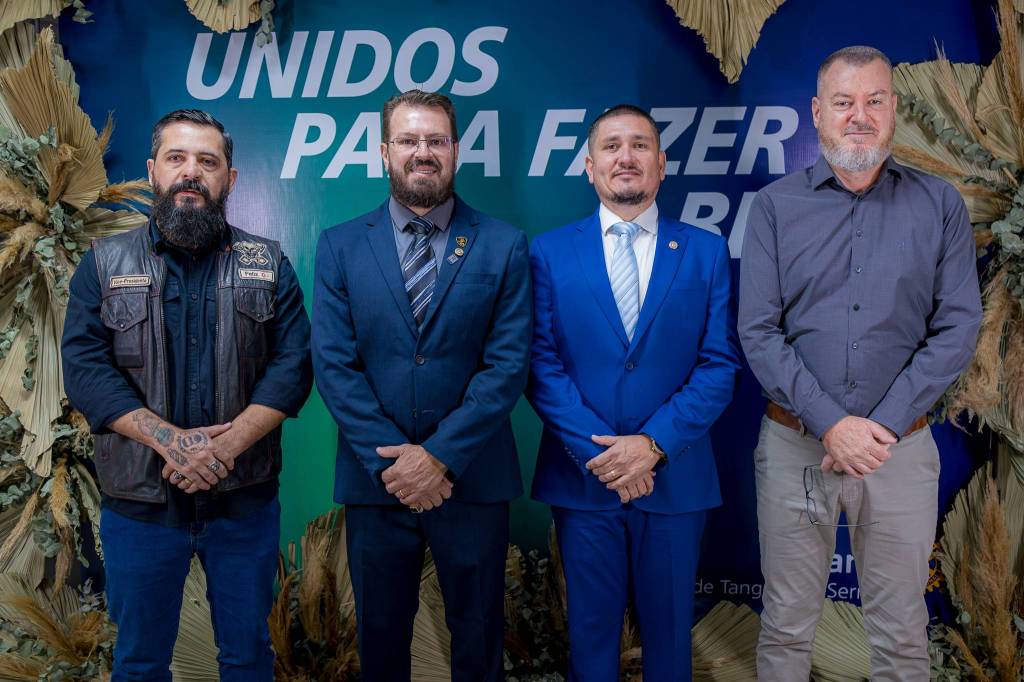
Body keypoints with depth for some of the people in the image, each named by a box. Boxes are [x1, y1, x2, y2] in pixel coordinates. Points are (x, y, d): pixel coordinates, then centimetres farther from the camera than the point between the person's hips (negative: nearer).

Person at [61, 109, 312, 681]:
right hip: (140, 502, 0)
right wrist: (171, 441, -19)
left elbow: (293, 364, -5)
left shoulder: (268, 264, 3)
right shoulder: (104, 265, 3)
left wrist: (226, 445, -18)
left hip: (245, 499, 0)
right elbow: (85, 368, -6)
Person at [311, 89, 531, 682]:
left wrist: (440, 456, -15)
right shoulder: (340, 246, 3)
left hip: (473, 477, -1)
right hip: (374, 477, 1)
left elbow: (508, 364, -8)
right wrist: (389, 460, -13)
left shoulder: (503, 246, -1)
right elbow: (333, 364, -4)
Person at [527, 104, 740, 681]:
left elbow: (720, 364, -3)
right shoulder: (550, 253, 2)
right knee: (591, 630, 13)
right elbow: (542, 365, -4)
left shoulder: (706, 252, 3)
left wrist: (653, 443, -14)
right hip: (581, 476, 0)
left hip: (675, 476, 1)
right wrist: (598, 452, -14)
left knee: (669, 628, 14)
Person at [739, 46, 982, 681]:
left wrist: (883, 426, -12)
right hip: (795, 443, 0)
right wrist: (831, 424, -14)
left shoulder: (940, 205, 3)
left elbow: (958, 328, -2)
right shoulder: (776, 206, 1)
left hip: (901, 446, 1)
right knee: (787, 628, 11)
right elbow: (758, 331, -5)